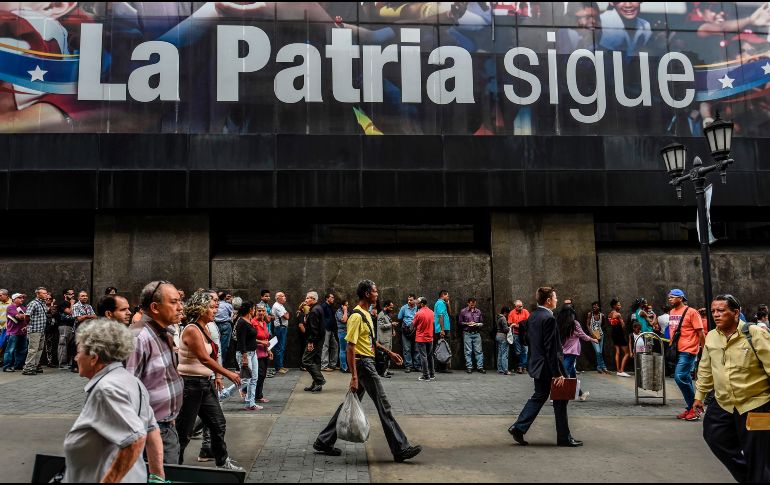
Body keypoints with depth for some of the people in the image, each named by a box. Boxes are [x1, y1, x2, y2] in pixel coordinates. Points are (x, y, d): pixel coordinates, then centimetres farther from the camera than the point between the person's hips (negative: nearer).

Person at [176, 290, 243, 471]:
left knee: (218, 424, 13)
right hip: (190, 384, -9)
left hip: (205, 383, 9)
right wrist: (228, 373, -18)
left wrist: (217, 376, 8)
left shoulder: (205, 328, 9)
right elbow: (205, 359, -22)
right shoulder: (191, 330, -18)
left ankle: (222, 462, 25)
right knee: (184, 430, 3)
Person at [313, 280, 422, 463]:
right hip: (363, 364, -10)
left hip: (368, 363, 10)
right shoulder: (357, 316, -17)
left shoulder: (366, 314, 14)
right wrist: (354, 376, -23)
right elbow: (350, 347, -20)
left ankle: (324, 442, 20)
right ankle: (401, 449, 2)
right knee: (383, 406, -5)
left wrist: (389, 352, 23)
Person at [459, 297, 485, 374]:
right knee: (468, 351, 0)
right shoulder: (463, 311, 3)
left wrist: (478, 325, -5)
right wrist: (468, 323, -10)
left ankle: (480, 367, 2)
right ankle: (469, 367, 6)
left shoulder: (478, 311, 11)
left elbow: (482, 322, 16)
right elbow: (460, 322, 4)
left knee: (479, 351, -2)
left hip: (476, 333, 2)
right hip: (467, 334, -2)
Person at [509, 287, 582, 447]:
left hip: (537, 366, 9)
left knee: (538, 397, 17)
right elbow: (551, 349, -23)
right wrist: (558, 374, -20)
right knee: (560, 401, 6)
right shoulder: (549, 318, -21)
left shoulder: (533, 316, 8)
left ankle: (518, 428, 13)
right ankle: (564, 437, 17)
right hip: (549, 367, -9)